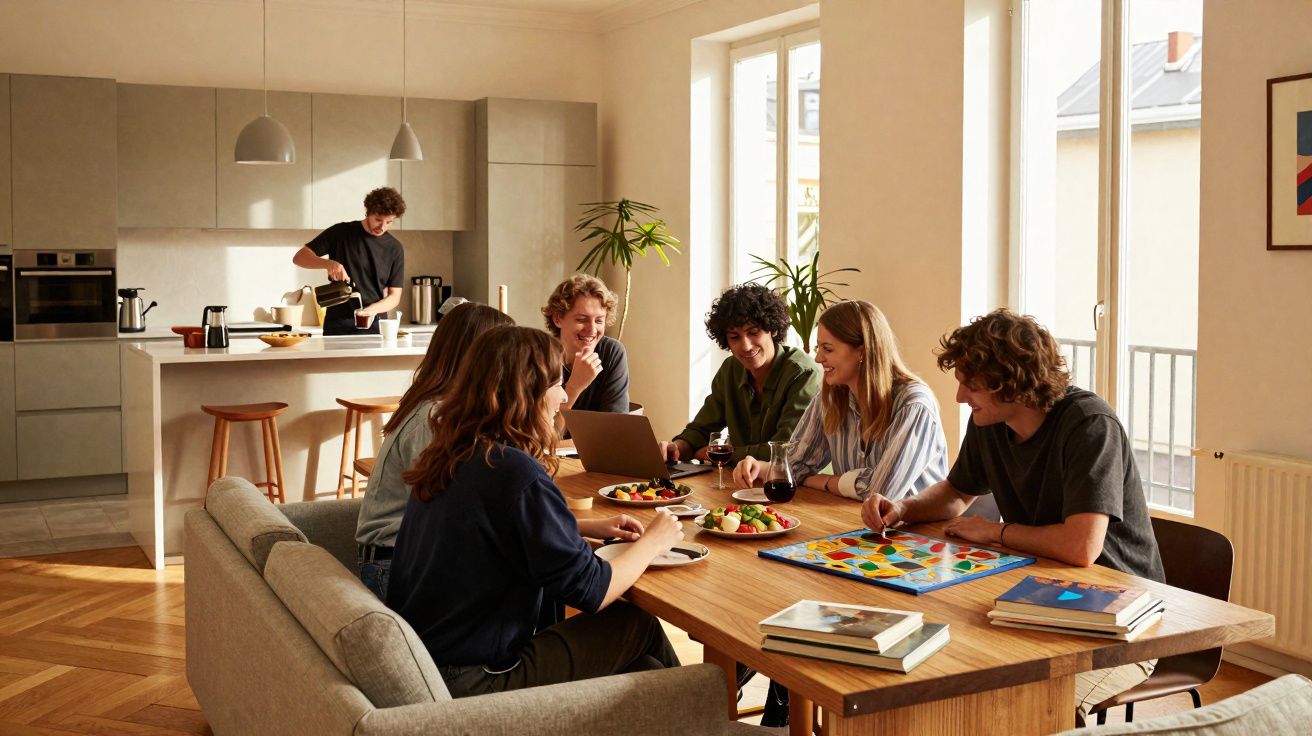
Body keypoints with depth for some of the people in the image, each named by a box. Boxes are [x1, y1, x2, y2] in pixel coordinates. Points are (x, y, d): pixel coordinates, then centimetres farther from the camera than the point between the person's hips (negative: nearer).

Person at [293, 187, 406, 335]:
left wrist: (373, 309, -16)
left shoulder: (394, 248, 5)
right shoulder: (341, 233, 2)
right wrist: (328, 263, -19)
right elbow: (299, 257, 0)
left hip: (374, 327, 1)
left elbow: (394, 296, 5)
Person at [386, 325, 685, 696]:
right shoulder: (519, 475, -23)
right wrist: (653, 542, 1)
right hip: (472, 682, -8)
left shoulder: (449, 458, 4)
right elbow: (590, 590, -16)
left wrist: (589, 526, 17)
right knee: (640, 626, 8)